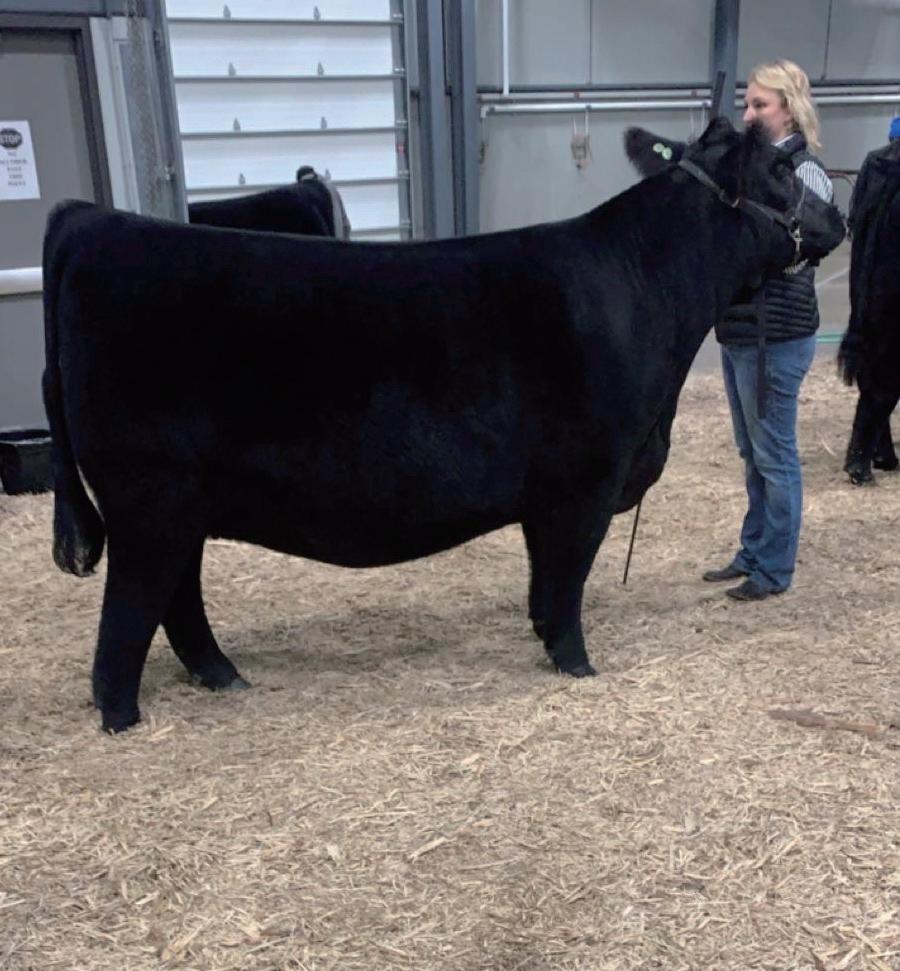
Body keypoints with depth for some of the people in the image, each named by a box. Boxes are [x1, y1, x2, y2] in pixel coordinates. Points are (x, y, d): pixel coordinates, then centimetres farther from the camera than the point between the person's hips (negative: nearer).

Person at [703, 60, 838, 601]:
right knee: (752, 453, 15)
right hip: (738, 329, 8)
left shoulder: (805, 173, -10)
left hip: (776, 335, -8)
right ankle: (752, 554, 27)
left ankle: (776, 570, 13)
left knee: (774, 454, 1)